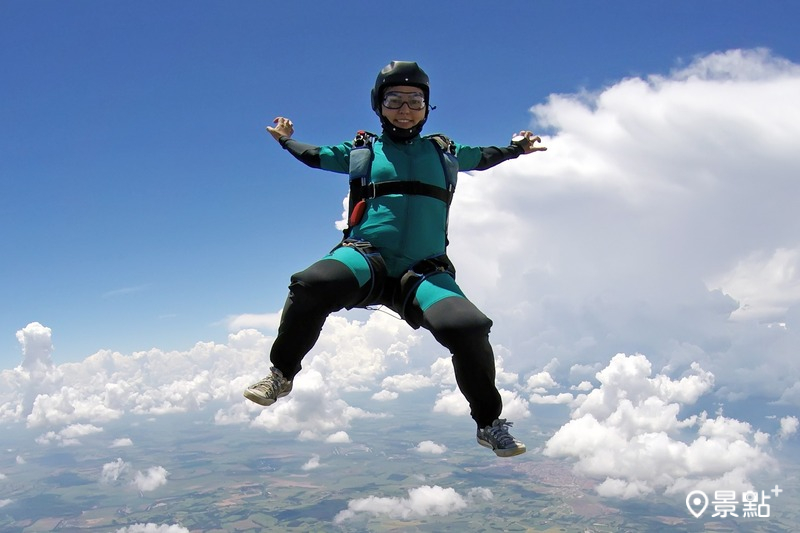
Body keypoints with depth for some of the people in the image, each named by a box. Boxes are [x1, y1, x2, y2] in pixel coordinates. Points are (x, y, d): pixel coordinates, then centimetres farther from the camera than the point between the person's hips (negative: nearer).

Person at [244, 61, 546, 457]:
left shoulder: (442, 151, 23)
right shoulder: (364, 150, 19)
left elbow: (481, 158, 41)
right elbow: (316, 156, 33)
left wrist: (516, 148, 38)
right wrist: (286, 140, 28)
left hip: (424, 272, 2)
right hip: (368, 260, -1)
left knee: (469, 328, -25)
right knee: (313, 285, -34)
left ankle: (490, 423, 2)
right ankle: (281, 374, -8)